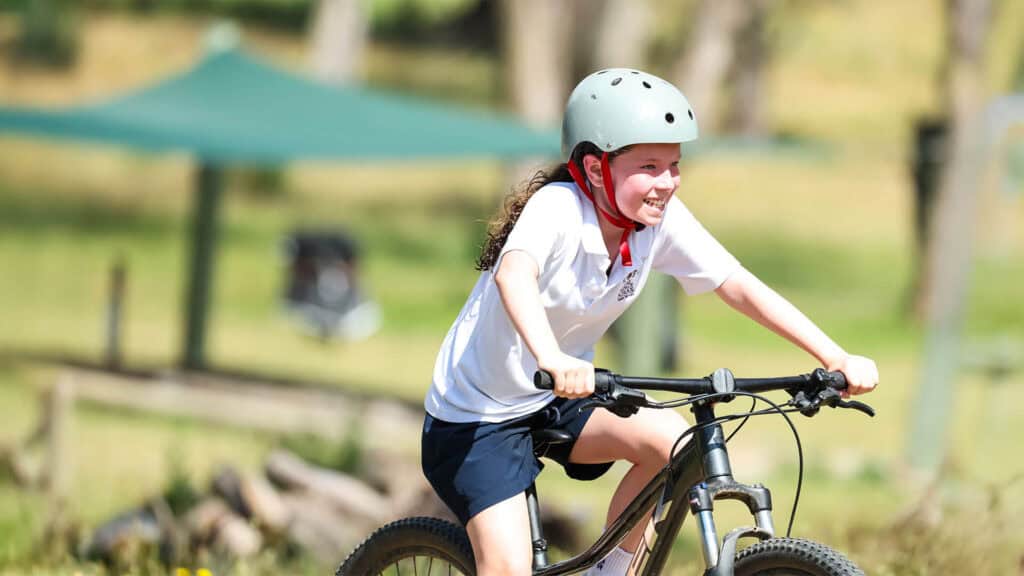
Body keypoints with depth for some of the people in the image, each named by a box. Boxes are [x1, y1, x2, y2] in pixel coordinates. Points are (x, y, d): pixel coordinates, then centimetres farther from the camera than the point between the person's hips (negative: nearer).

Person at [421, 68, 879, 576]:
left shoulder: (663, 219, -11)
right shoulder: (558, 208, -27)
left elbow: (739, 287, -12)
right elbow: (514, 272, -47)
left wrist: (836, 358, -22)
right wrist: (552, 359, -66)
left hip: (558, 404, 6)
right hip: (477, 415, -6)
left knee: (671, 440, -19)